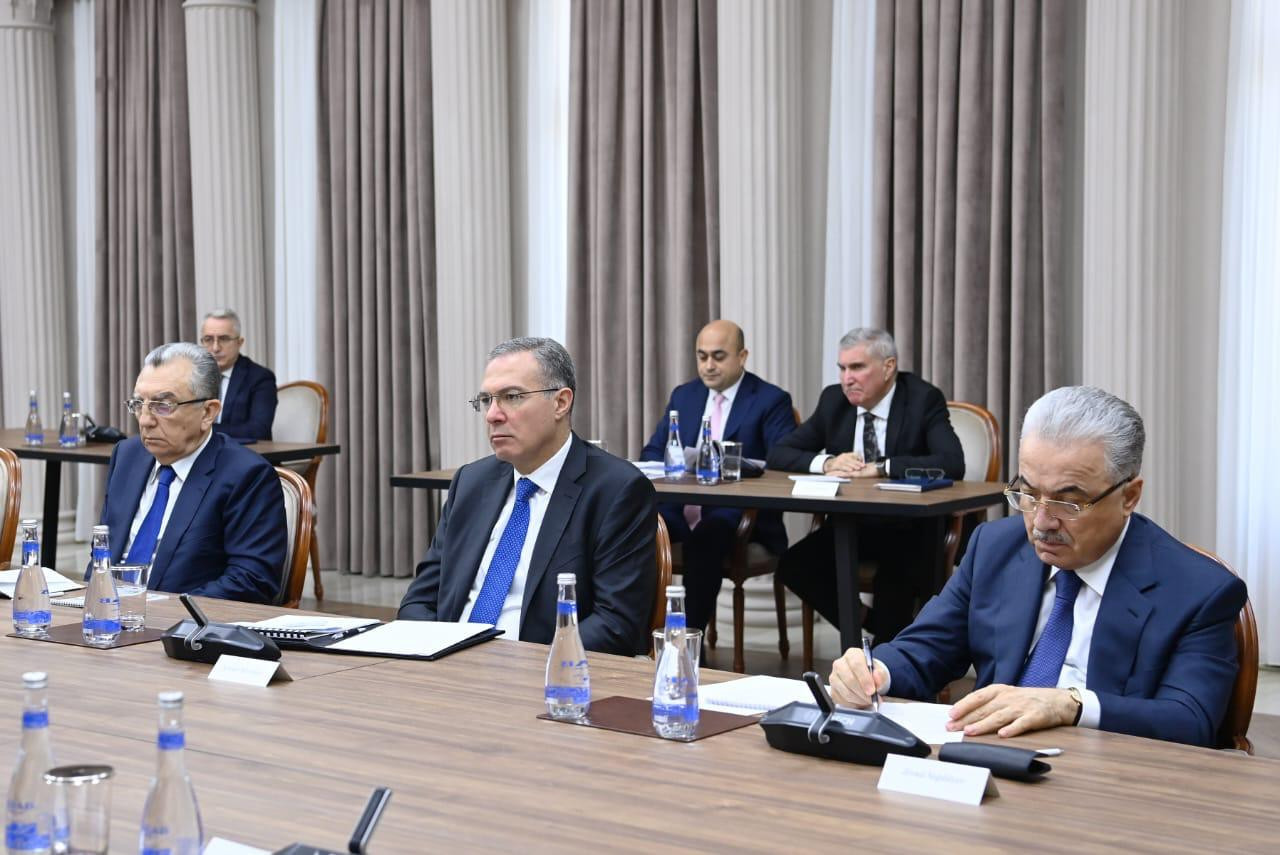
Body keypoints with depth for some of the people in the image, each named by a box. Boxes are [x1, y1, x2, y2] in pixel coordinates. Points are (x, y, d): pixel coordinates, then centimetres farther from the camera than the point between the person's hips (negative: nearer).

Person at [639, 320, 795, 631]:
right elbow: (652, 451, 15)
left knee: (705, 538, -38)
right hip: (681, 508, 5)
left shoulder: (771, 401, 0)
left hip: (739, 515, -5)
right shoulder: (683, 395, 17)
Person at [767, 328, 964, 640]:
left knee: (895, 574, -35)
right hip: (849, 526, 5)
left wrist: (879, 468, -29)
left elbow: (952, 463, -25)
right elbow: (778, 453, 3)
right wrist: (826, 463, -17)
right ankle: (869, 628, -2)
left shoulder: (924, 400, -9)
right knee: (792, 565, -20)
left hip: (910, 531, -5)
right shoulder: (834, 399, 3)